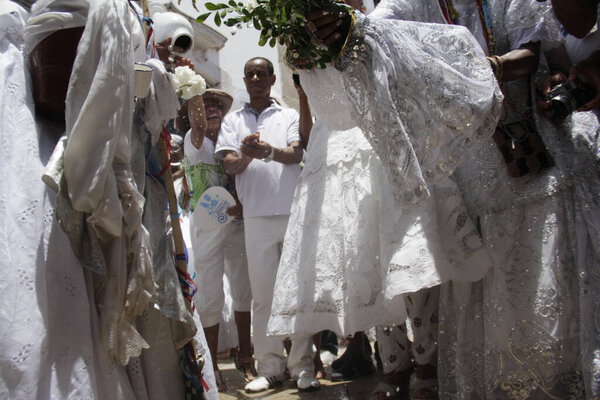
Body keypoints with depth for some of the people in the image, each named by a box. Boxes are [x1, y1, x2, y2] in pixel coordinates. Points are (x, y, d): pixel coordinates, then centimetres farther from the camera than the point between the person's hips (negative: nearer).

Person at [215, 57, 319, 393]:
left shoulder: (290, 116, 14)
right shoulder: (234, 121, 17)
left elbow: (297, 154, -3)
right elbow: (230, 166, 4)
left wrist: (269, 151, -25)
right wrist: (247, 154, -20)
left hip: (294, 212, -1)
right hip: (257, 216, 1)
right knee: (262, 294, 1)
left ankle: (303, 366, 3)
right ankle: (270, 366, 8)